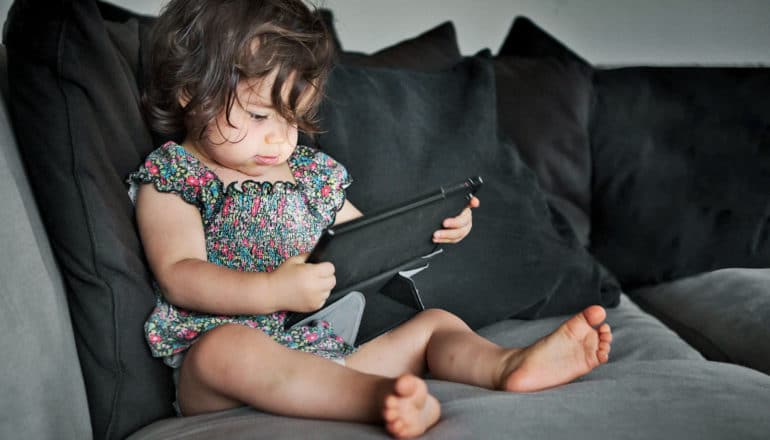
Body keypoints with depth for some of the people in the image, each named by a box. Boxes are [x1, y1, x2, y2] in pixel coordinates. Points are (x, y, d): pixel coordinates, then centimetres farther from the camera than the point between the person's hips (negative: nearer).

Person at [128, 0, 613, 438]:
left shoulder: (313, 172, 16)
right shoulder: (170, 176, 0)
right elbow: (179, 277, -13)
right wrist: (274, 290, -27)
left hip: (327, 350, 6)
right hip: (221, 364, -6)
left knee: (436, 322, 1)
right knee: (226, 346, -39)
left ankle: (509, 364, -30)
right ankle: (385, 397, -58)